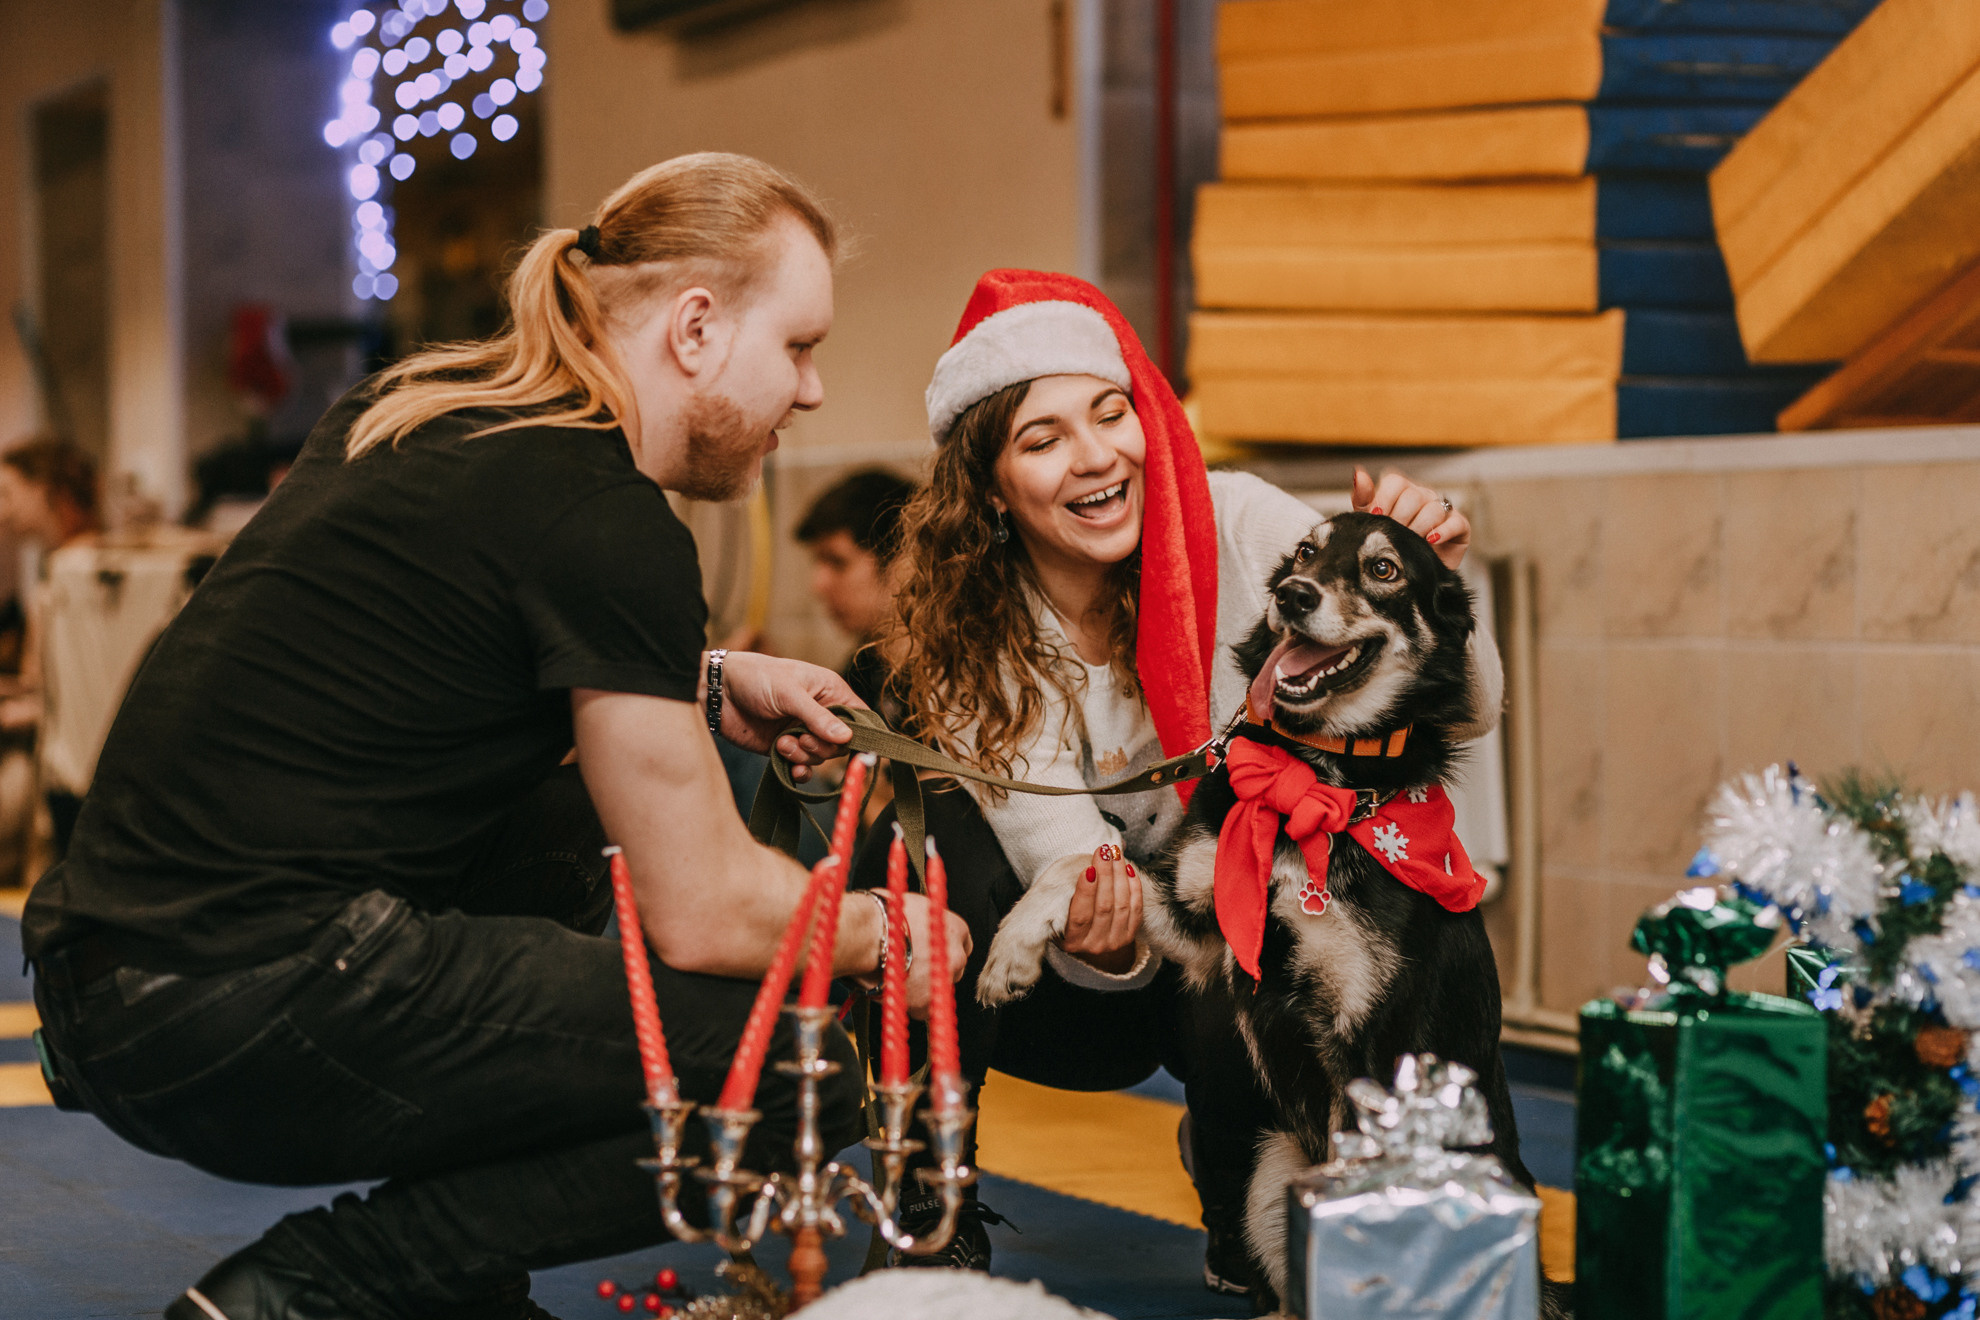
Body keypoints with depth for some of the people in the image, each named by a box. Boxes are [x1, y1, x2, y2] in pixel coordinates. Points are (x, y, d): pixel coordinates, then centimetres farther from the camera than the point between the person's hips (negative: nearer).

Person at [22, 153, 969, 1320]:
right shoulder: (608, 519, -11)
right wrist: (885, 935, 11)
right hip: (248, 1022, -10)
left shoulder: (430, 407, 15)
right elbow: (706, 912, -9)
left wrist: (706, 688, 23)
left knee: (573, 818, 29)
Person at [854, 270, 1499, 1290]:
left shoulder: (1238, 528, -16)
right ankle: (933, 1222, -13)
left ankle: (1243, 1220, 2)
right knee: (934, 831, -27)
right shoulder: (964, 641, -16)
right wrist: (1101, 938, -48)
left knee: (1231, 1009, -35)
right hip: (1081, 994, 0)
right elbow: (1063, 867, -24)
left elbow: (1466, 713, -13)